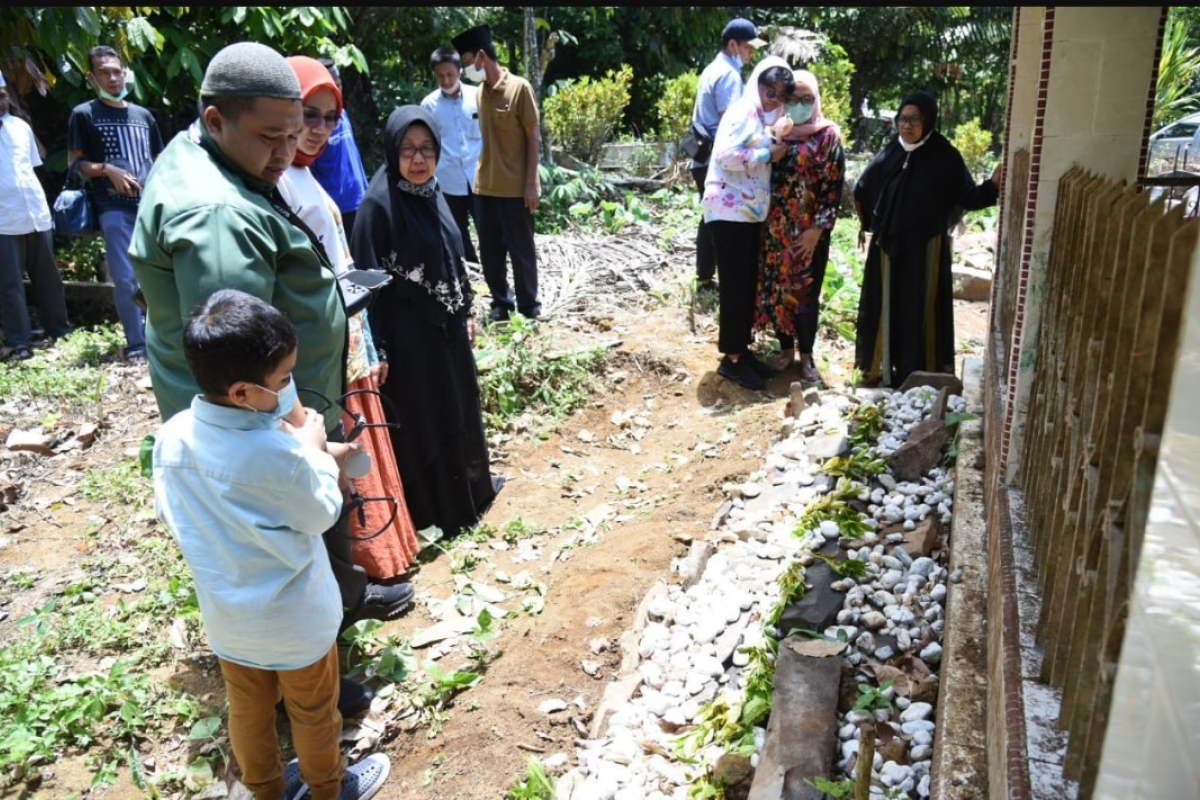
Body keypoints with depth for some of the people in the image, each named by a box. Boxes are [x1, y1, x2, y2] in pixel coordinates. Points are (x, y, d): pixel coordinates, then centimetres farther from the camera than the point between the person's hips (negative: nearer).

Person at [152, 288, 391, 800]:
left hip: (225, 618, 5)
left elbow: (170, 515, 1)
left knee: (248, 713, 27)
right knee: (313, 714, 22)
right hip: (296, 620, -5)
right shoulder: (281, 455, -33)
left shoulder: (171, 437, -16)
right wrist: (313, 448, -4)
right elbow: (323, 514, -16)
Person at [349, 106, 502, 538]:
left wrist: (466, 311, 15)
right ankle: (434, 511, 24)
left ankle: (469, 485, 42)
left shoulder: (431, 193, 4)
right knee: (422, 420, 7)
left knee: (458, 407, 21)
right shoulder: (379, 203, -19)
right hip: (409, 335, -8)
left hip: (446, 326, 8)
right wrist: (378, 347, -18)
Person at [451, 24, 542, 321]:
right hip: (485, 186, 6)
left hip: (515, 188, -6)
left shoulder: (519, 87, -8)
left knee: (521, 250, 4)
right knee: (489, 250, 11)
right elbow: (487, 138, 13)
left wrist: (531, 183, -13)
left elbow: (534, 137, -9)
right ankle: (501, 302, 24)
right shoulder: (481, 91, 9)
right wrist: (481, 175, 9)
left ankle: (529, 306, 16)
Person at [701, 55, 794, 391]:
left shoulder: (768, 118, 16)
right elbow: (726, 154, -25)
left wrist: (778, 138, 2)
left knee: (749, 283, 11)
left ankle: (742, 350, 20)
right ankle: (731, 358, 2)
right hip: (730, 210, -9)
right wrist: (768, 154, -17)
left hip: (751, 210, 9)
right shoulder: (742, 112, -11)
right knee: (735, 284, -6)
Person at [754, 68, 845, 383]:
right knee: (775, 287, 8)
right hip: (775, 227, 3)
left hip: (808, 230, -3)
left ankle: (806, 356, 16)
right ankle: (786, 348, 24)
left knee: (805, 291, 2)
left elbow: (833, 187, -8)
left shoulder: (828, 135, -3)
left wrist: (817, 228, -14)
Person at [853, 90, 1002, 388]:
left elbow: (966, 197, -10)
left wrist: (992, 185, -25)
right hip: (888, 246, 3)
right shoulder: (889, 154, 2)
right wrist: (874, 223, 9)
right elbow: (862, 192, 11)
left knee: (920, 310, 2)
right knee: (885, 307, 10)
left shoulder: (946, 158, -7)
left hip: (925, 249, -3)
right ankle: (880, 368, 23)